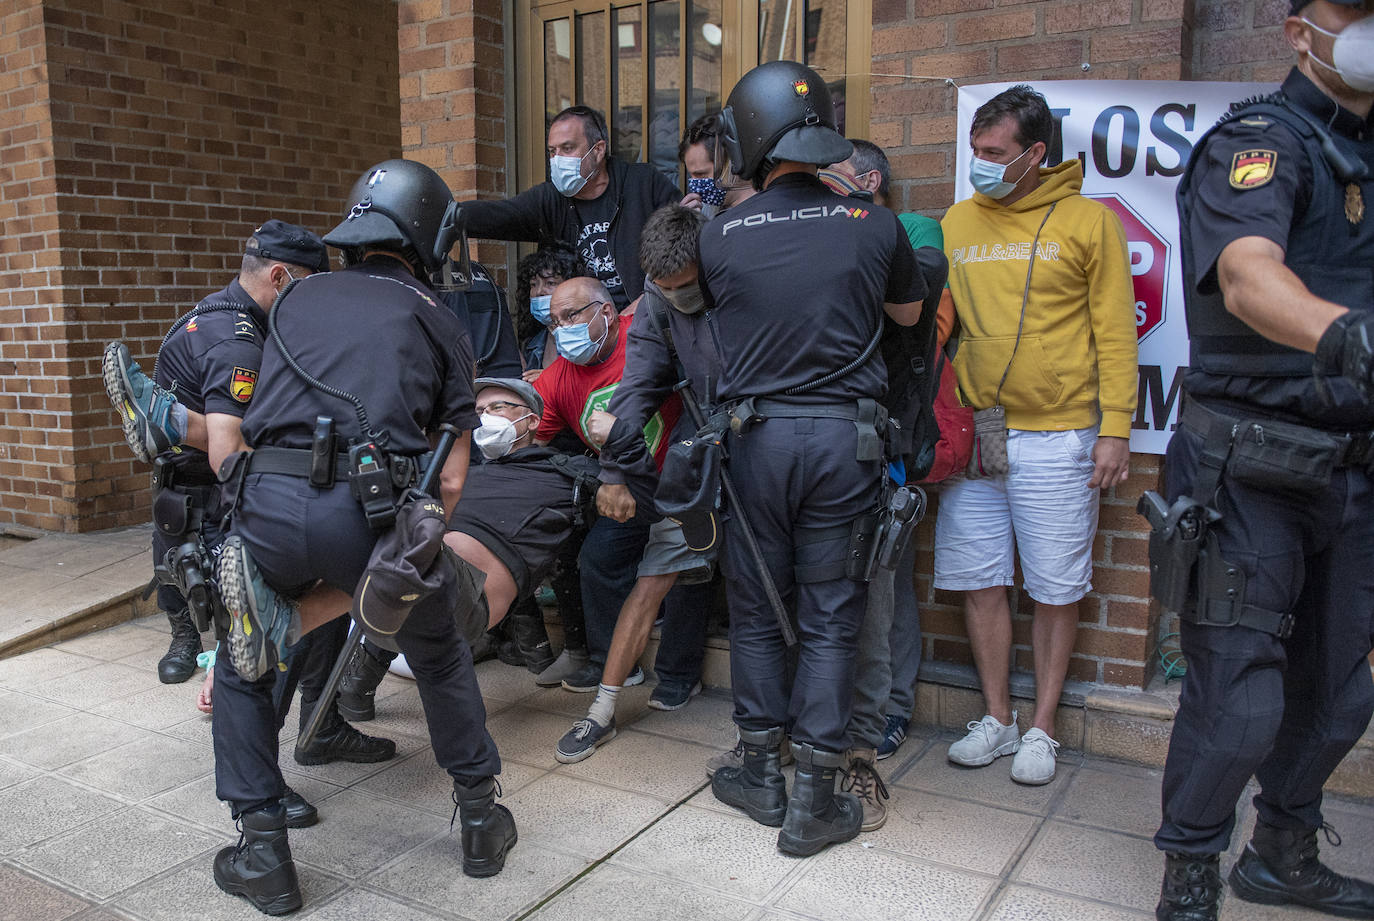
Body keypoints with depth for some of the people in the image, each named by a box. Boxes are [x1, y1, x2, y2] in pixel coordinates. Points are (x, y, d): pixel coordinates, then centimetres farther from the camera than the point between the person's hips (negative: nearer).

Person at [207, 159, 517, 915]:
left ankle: (262, 854, 26)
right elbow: (450, 479, 12)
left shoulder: (297, 298, 24)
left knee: (241, 671, 28)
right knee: (440, 658, 27)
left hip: (268, 501, 1)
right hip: (373, 508, -1)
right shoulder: (438, 323, 16)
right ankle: (480, 818, 36)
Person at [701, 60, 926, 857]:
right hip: (845, 437, 0)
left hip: (757, 437, 0)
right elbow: (908, 312, 15)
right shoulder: (876, 226, -3)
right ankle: (814, 803, 14)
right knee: (831, 619, 7)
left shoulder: (720, 235, -4)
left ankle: (761, 773, 27)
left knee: (756, 610, 15)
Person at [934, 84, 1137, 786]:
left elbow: (1114, 333, -1)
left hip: (1055, 437, -3)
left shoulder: (1088, 221, 0)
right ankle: (998, 720, 24)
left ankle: (1042, 730, 21)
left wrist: (1115, 428, -6)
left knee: (1054, 590, 5)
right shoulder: (957, 222, 11)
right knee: (979, 582, 7)